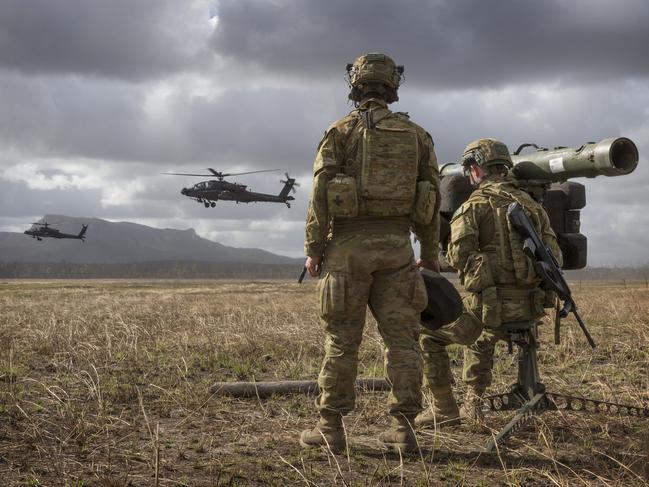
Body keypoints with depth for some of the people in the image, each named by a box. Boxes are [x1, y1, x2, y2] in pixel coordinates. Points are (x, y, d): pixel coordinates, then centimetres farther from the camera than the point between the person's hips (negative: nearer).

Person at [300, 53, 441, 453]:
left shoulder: (341, 131, 0)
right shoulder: (416, 135, 10)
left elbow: (321, 192, -5)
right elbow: (431, 196, 10)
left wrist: (313, 248, -1)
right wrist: (430, 251, 17)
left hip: (349, 243, -2)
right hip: (396, 244, 2)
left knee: (342, 340, 3)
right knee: (401, 337, 5)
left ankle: (331, 428, 8)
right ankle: (404, 428, 6)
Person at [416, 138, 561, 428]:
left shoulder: (476, 205, -6)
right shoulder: (532, 205, 11)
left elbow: (458, 256, -15)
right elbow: (554, 255, 7)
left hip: (491, 306, -6)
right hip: (530, 309, 6)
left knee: (428, 335, 15)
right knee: (481, 336, 36)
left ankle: (444, 410, 13)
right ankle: (473, 403, 31)